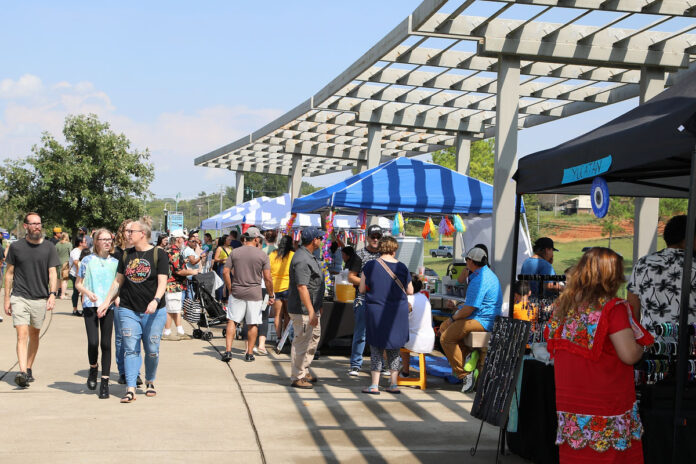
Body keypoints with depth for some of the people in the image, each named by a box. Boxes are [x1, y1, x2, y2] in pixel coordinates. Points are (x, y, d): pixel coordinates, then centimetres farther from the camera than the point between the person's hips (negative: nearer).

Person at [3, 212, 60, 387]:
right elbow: (9, 273, 8)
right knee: (22, 335, -12)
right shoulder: (16, 247, 2)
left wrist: (52, 294, -14)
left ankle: (29, 369, 26)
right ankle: (22, 372, -19)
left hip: (40, 299, 2)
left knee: (34, 335, 12)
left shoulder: (48, 247, 2)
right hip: (19, 298, -2)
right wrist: (7, 298, 5)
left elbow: (52, 273, 0)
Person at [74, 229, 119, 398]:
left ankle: (105, 382, 6)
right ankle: (93, 369, 18)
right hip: (90, 306, -1)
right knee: (93, 342, -13)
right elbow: (78, 284, 10)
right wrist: (88, 292, -10)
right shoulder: (87, 261, 5)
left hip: (108, 308, 1)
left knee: (106, 343, -2)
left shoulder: (115, 262, 9)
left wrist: (107, 304, -4)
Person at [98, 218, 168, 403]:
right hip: (128, 311, 3)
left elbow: (162, 282, -10)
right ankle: (130, 389, -4)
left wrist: (155, 300, -25)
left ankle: (150, 381, 27)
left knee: (152, 350, 5)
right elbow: (118, 281, 18)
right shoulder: (126, 254, 11)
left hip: (153, 312, -3)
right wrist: (107, 301, 11)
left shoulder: (158, 254, -2)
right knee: (131, 349, -3)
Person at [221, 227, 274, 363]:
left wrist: (230, 289, 9)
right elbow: (268, 278, -7)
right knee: (253, 324, 8)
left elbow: (225, 272, -1)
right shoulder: (262, 255, -4)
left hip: (236, 293, 2)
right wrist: (271, 295, 3)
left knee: (232, 321, 9)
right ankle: (249, 353, 12)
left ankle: (228, 350, 0)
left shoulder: (234, 252, 2)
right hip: (254, 294, -2)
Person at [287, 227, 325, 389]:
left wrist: (317, 307, 27)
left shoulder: (310, 256, 14)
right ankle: (297, 377, 4)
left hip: (312, 308, 11)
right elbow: (302, 287, -27)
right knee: (301, 342, -4)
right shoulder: (302, 260, -21)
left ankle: (304, 371, 31)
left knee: (314, 336, 19)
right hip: (302, 310, -11)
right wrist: (311, 311, -29)